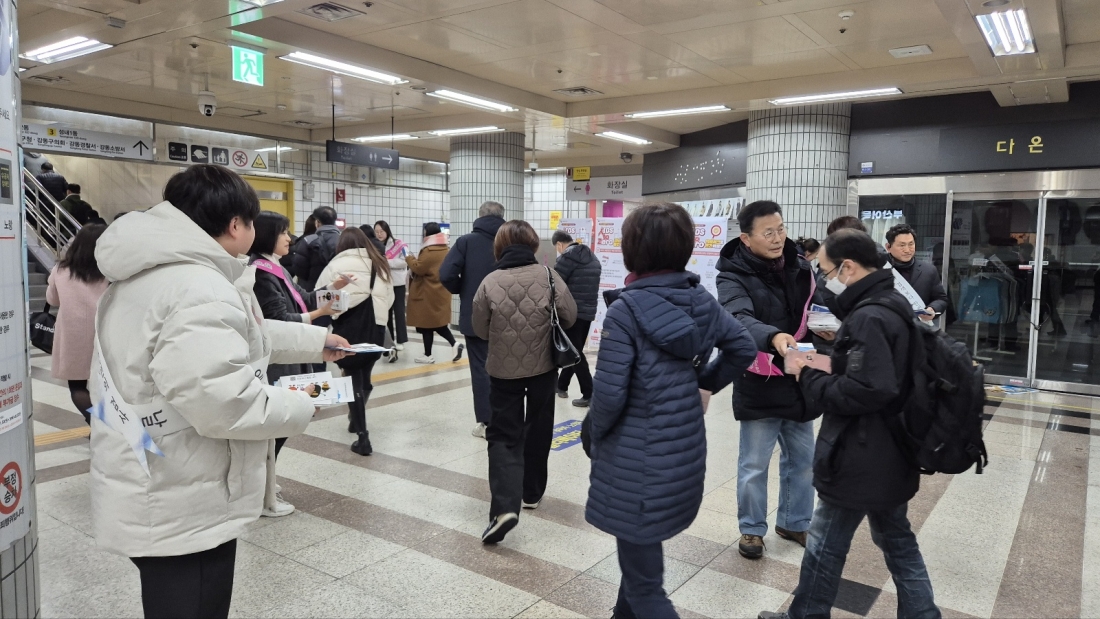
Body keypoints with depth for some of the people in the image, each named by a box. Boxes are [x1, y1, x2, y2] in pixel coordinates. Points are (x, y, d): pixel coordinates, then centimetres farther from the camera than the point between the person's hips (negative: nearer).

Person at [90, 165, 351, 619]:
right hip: (179, 510, -11)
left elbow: (239, 334, 19)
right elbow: (225, 403, -34)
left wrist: (316, 340, 26)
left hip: (155, 497, 11)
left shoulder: (149, 273, 10)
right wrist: (299, 407, -16)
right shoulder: (197, 290, -27)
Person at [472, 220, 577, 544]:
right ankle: (531, 492, 33)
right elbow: (570, 317, -3)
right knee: (537, 429, 19)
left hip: (504, 369, -1)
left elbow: (480, 330, -1)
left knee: (503, 435, 4)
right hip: (543, 366, 1)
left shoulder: (490, 282, -10)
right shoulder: (548, 276, -9)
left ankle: (505, 506, -12)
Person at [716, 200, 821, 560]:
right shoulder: (734, 275, -14)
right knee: (754, 465, 7)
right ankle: (752, 529, 27)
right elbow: (739, 320, -32)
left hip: (799, 380, 6)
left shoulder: (800, 269, 3)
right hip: (758, 384, -5)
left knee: (802, 460, 18)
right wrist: (773, 336, -51)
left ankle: (794, 523, 38)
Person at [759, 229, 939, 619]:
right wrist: (835, 355, 3)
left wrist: (809, 376, -20)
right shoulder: (894, 305, 8)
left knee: (825, 546, 9)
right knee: (896, 540, 22)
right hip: (890, 455, 10)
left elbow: (864, 392, -32)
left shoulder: (868, 318, -24)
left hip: (862, 460, -10)